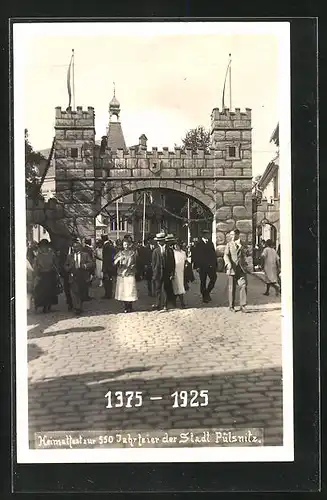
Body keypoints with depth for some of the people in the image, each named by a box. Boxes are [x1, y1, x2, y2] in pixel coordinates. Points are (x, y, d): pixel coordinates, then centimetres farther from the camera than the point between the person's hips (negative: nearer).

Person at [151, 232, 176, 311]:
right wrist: (154, 273, -2)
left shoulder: (169, 250, 3)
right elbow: (153, 263, 5)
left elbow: (172, 262, 3)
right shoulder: (155, 251, 5)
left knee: (166, 289, 6)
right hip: (158, 273, 0)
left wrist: (172, 273, -2)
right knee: (158, 289, -4)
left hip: (167, 273, 0)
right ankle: (158, 305, -4)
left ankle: (165, 305, 14)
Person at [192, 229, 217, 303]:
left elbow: (214, 254, 14)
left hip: (211, 265, 3)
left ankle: (207, 292, 8)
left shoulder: (211, 243, 13)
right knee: (203, 282, 2)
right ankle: (204, 296, 12)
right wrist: (197, 266, -10)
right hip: (202, 266, -3)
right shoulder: (198, 244, -1)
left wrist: (215, 265, 7)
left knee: (214, 278, -10)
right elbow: (195, 255, -3)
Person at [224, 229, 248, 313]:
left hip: (241, 269, 2)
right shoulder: (229, 244, 7)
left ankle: (243, 306, -9)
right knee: (232, 288, 3)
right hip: (232, 269, -2)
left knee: (243, 285, -12)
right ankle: (231, 306, 14)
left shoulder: (241, 244, 17)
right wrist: (228, 264, -21)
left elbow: (244, 254, 6)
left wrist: (240, 246, -7)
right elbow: (226, 255, -4)